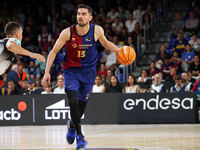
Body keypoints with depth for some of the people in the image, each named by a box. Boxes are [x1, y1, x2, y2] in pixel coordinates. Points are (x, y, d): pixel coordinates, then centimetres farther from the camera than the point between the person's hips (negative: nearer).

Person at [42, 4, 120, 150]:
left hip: (88, 71, 2)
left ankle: (72, 124, 42)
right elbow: (54, 52, -7)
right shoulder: (68, 33, -16)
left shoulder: (97, 30, -11)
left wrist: (119, 51, -2)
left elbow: (105, 42, 12)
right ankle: (80, 137, -10)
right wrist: (47, 72, -11)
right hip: (71, 70, -2)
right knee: (73, 102, -19)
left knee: (82, 104, 9)